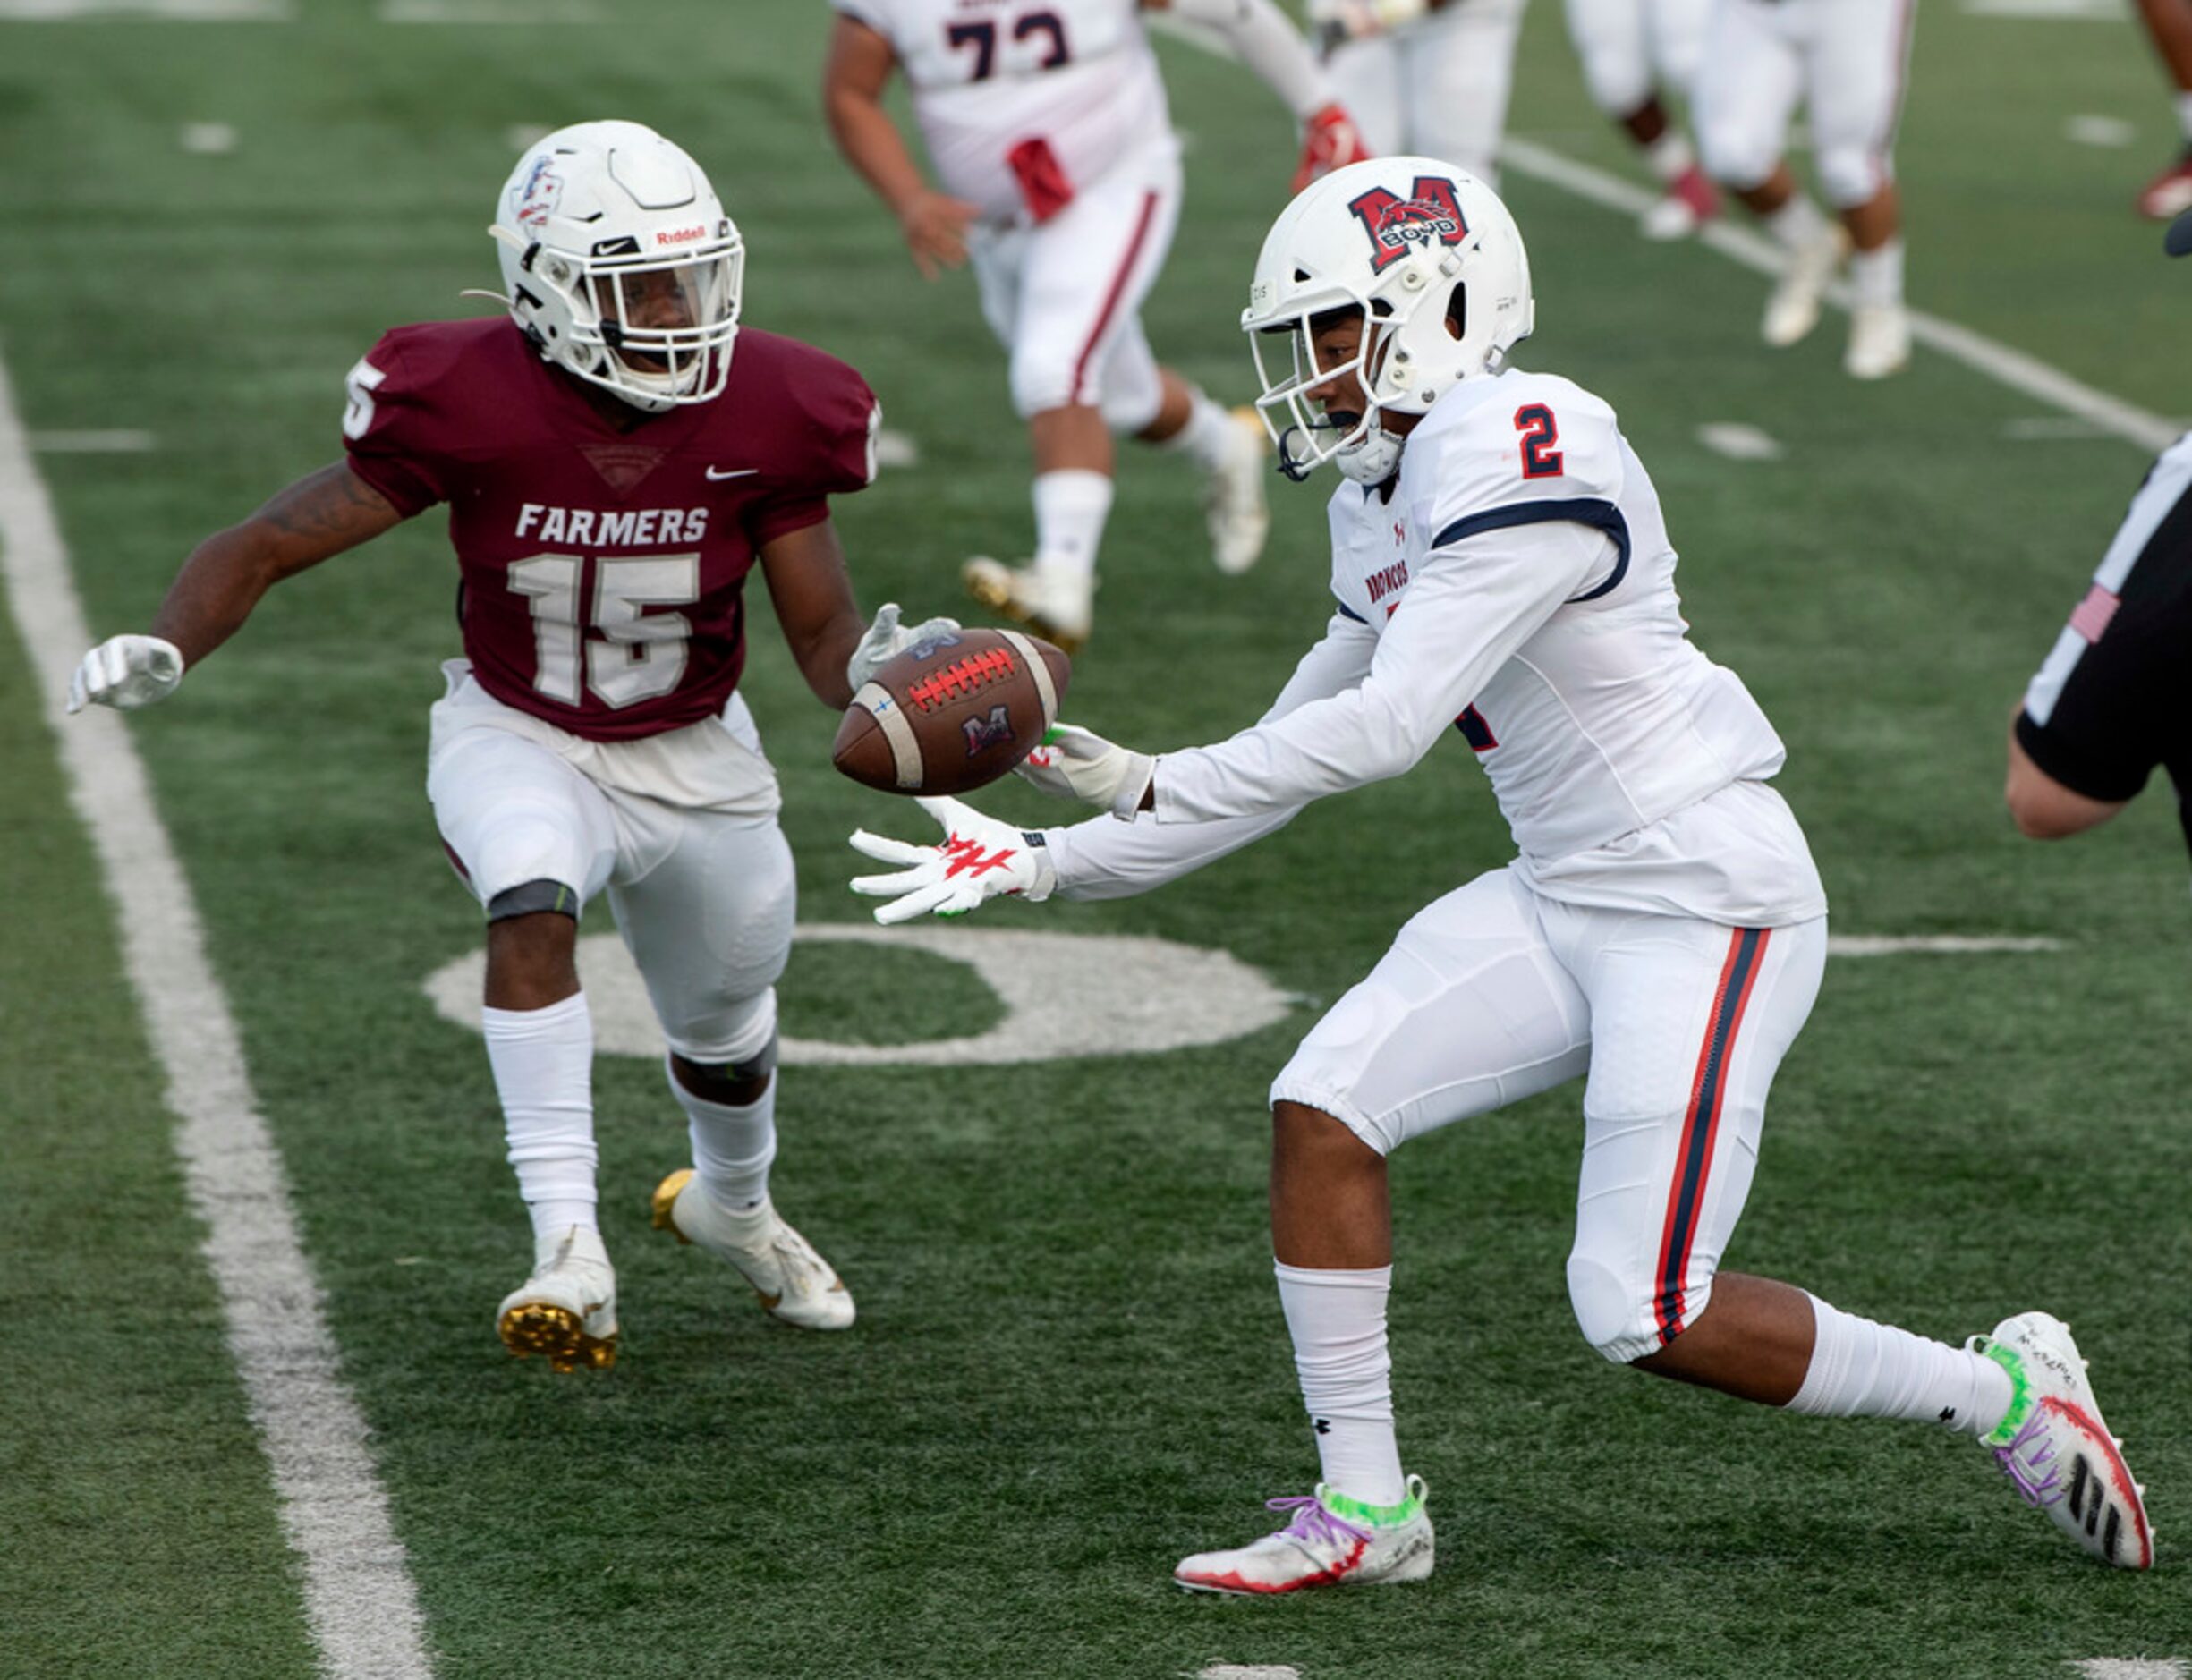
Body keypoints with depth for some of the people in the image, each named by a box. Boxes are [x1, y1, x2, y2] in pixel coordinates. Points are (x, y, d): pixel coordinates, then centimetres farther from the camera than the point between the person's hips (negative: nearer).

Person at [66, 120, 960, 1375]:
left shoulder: (763, 418, -19)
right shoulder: (472, 405, -26)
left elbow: (822, 630, -10)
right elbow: (261, 550, -19)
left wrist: (869, 666, -34)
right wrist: (164, 652, -37)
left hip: (695, 758, 3)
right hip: (519, 738, -3)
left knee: (725, 1026, 21)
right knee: (533, 907, -35)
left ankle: (733, 1206, 56)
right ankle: (572, 1253, -36)